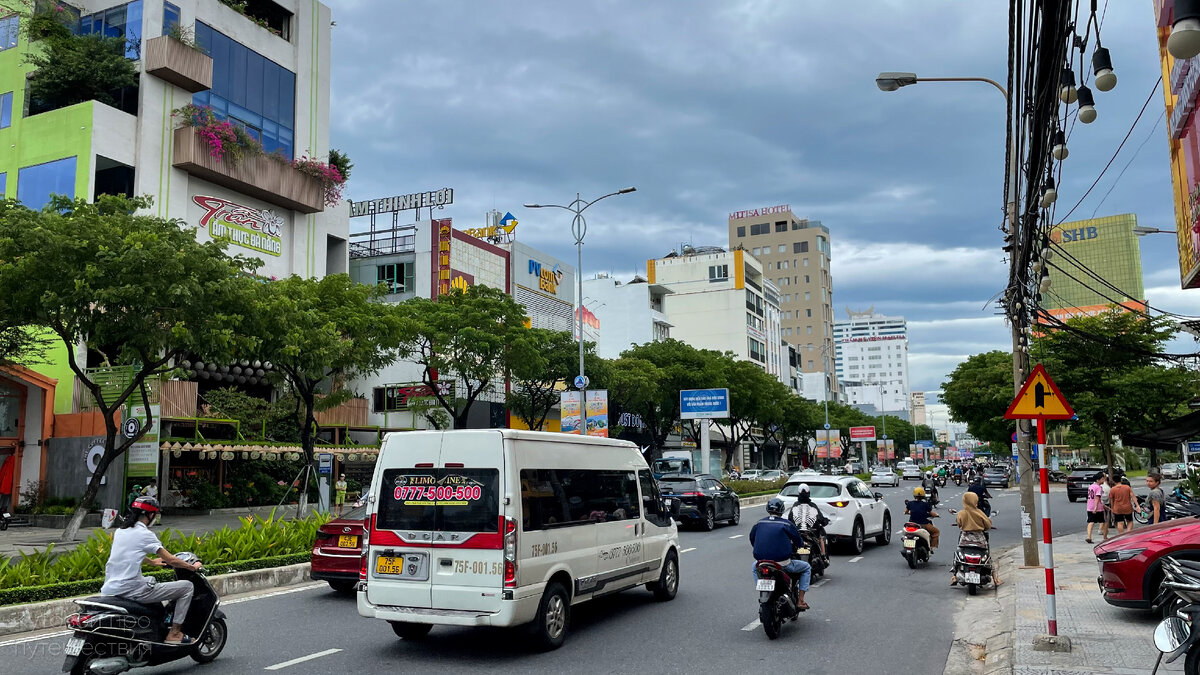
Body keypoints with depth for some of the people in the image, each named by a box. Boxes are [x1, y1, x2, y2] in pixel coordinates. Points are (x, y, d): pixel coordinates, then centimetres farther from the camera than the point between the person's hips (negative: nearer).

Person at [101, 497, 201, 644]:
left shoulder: (119, 531, 13)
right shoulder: (145, 534, -11)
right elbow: (171, 560, -11)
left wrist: (151, 562, 45)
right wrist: (193, 566, 5)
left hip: (109, 589, 9)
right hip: (131, 591, -9)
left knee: (152, 581, 39)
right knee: (187, 587, -3)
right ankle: (174, 633, -2)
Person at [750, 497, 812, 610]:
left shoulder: (759, 524, 4)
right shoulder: (786, 524, -6)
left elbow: (752, 541, 17)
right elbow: (799, 542, 1)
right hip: (783, 564, -4)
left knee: (755, 567, 39)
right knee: (807, 568, 20)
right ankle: (800, 601, 13)